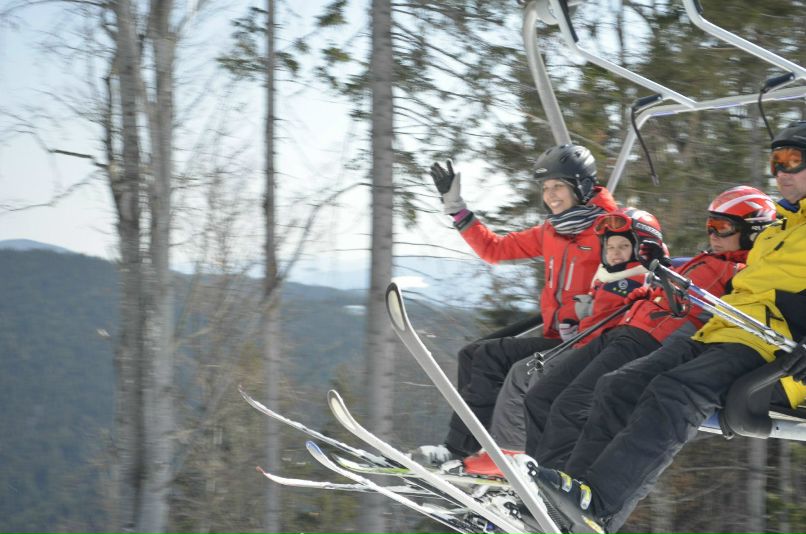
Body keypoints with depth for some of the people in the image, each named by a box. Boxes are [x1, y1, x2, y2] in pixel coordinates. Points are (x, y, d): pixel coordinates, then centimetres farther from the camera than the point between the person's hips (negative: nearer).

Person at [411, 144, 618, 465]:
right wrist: (455, 207, 17)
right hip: (554, 339, 9)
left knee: (491, 357, -19)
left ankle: (460, 449, -17)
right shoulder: (549, 233, 15)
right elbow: (494, 249, 20)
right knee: (472, 355, 5)